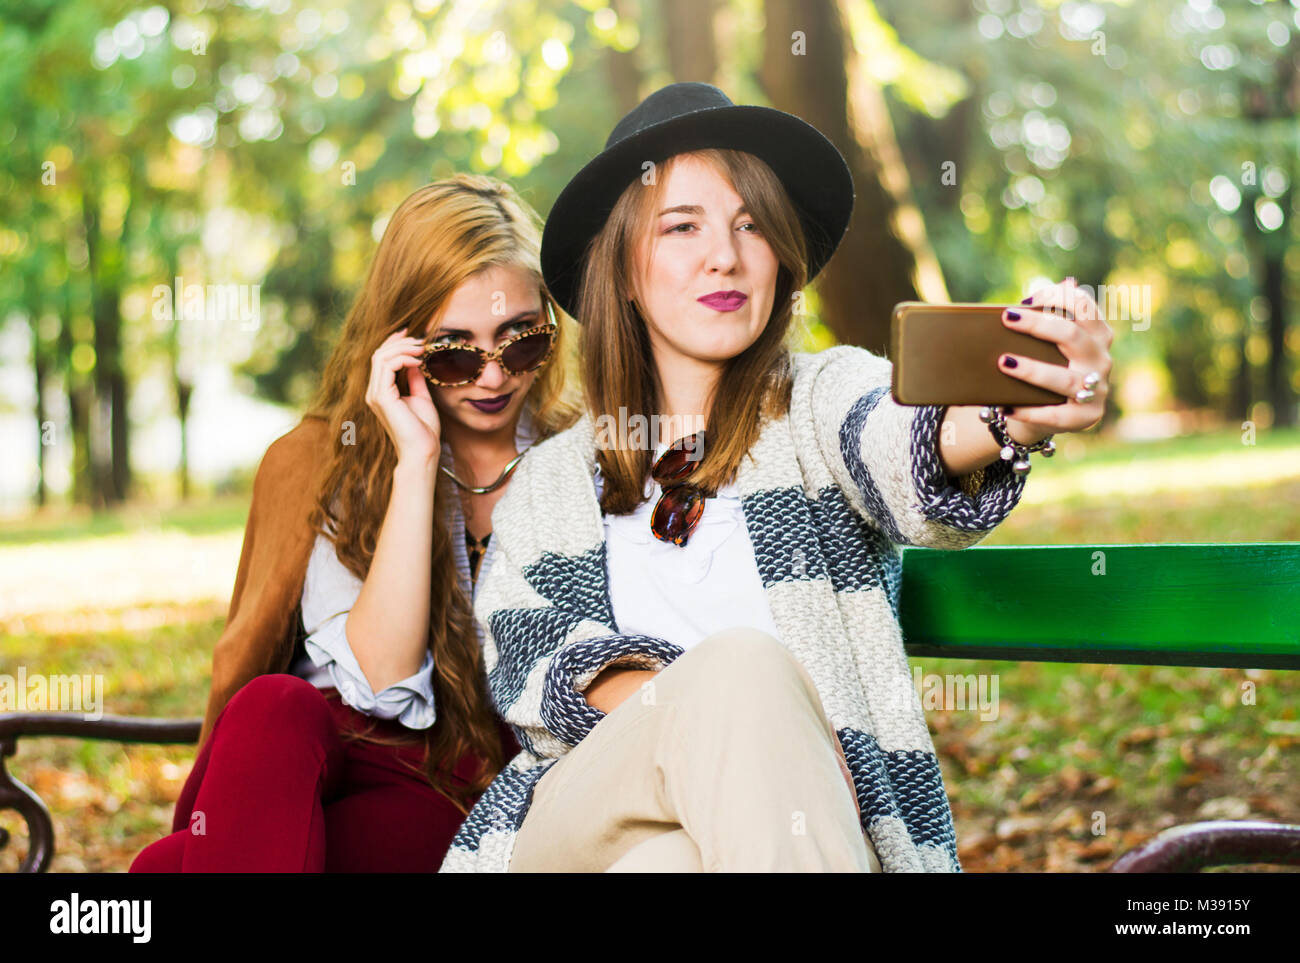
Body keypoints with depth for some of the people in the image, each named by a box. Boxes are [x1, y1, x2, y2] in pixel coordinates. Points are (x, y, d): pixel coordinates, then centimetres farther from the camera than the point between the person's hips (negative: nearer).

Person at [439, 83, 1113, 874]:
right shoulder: (550, 480, 19)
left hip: (826, 824, -1)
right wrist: (714, 707, -20)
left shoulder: (826, 398, 13)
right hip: (582, 823, 2)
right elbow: (527, 659, 2)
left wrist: (1013, 418, -39)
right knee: (740, 663, -31)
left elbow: (896, 441, -12)